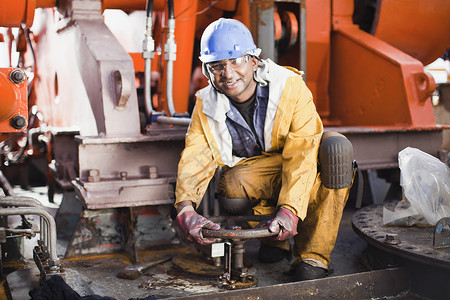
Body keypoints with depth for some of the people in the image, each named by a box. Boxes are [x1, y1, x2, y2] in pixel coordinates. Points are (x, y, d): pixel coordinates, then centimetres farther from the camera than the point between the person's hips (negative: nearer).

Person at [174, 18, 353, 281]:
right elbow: (194, 159, -19)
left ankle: (312, 255, -26)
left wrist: (290, 208, -41)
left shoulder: (291, 87, -20)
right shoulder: (207, 106, -11)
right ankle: (276, 238, -7)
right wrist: (185, 209, -39)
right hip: (254, 169, 2)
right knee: (232, 183, -34)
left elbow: (302, 154, -27)